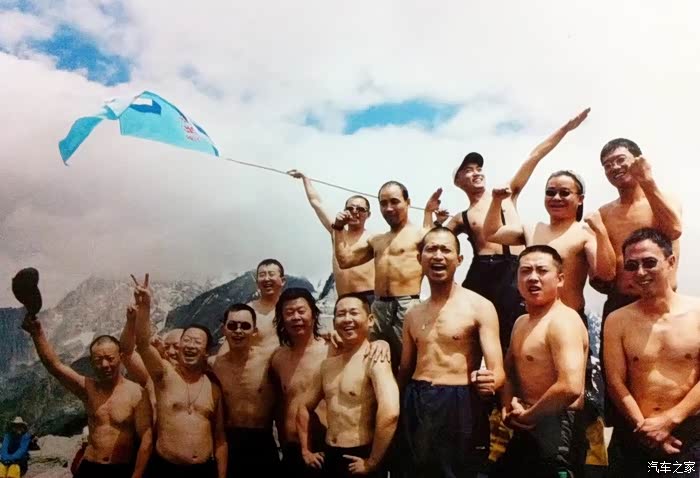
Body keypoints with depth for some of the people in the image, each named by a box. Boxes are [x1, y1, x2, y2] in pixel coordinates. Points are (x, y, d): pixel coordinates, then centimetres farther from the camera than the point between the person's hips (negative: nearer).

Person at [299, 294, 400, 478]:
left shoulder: (373, 358, -15)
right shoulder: (328, 364, 7)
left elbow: (390, 413, -29)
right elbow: (304, 408, 19)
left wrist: (372, 462, -22)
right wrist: (306, 449, 10)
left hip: (359, 458, -6)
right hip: (329, 456, 7)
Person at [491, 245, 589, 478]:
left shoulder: (563, 320, -17)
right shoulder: (521, 322, 13)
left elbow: (571, 388, -30)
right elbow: (509, 372, 20)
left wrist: (526, 416, -16)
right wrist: (508, 409, -1)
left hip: (557, 429, -9)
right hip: (526, 429, 9)